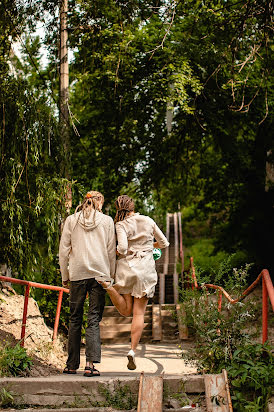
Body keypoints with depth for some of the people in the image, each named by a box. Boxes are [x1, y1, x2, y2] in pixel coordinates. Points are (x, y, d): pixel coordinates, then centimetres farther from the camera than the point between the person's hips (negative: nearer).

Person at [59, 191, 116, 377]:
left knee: (75, 319, 10)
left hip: (77, 273, 1)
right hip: (100, 273, -1)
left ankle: (72, 365, 14)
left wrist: (65, 275, 13)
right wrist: (111, 274, 14)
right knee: (94, 319, -1)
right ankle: (91, 363, -13)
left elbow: (64, 250, 7)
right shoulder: (107, 220, 7)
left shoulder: (71, 220, 8)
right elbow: (111, 251, 7)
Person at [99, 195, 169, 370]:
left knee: (126, 311, 11)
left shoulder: (121, 225, -3)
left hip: (127, 266, -1)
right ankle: (133, 351, -5)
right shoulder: (148, 221, 5)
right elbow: (164, 243, 13)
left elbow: (122, 248, -18)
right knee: (139, 313, 4)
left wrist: (118, 251, 4)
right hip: (146, 268, 1)